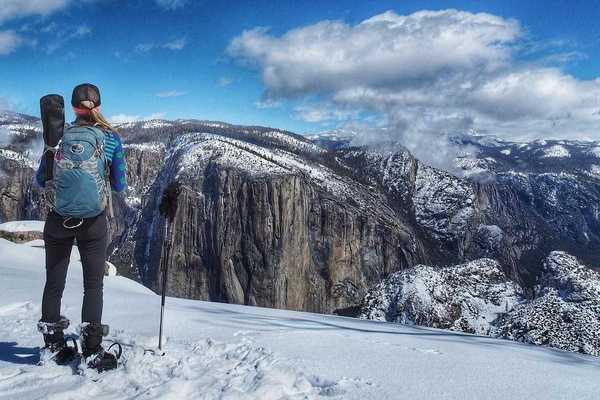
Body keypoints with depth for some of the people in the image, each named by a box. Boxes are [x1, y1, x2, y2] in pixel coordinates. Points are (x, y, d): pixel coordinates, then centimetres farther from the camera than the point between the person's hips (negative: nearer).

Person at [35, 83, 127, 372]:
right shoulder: (111, 138, -3)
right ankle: (92, 352, 6)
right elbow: (119, 186, 1)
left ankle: (52, 347, 25)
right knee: (93, 285, 7)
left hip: (58, 220, 2)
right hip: (93, 221, -2)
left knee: (54, 283, 14)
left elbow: (40, 180, 8)